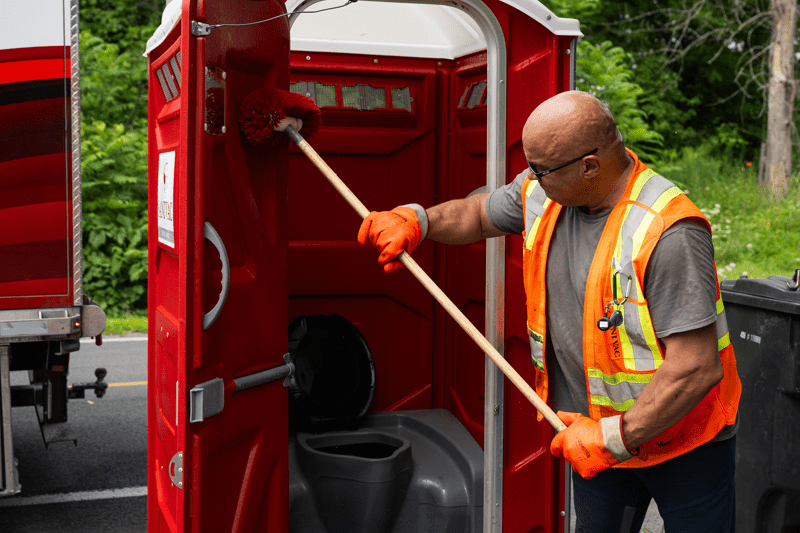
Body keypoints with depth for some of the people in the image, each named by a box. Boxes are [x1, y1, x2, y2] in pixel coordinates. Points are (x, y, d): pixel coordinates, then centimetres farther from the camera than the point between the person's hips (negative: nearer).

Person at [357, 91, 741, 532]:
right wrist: (414, 221, -3)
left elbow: (696, 368, -31)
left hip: (682, 438, -6)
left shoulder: (668, 234, -30)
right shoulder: (544, 192, -7)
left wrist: (613, 438, -27)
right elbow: (478, 214, 15)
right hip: (597, 430, 6)